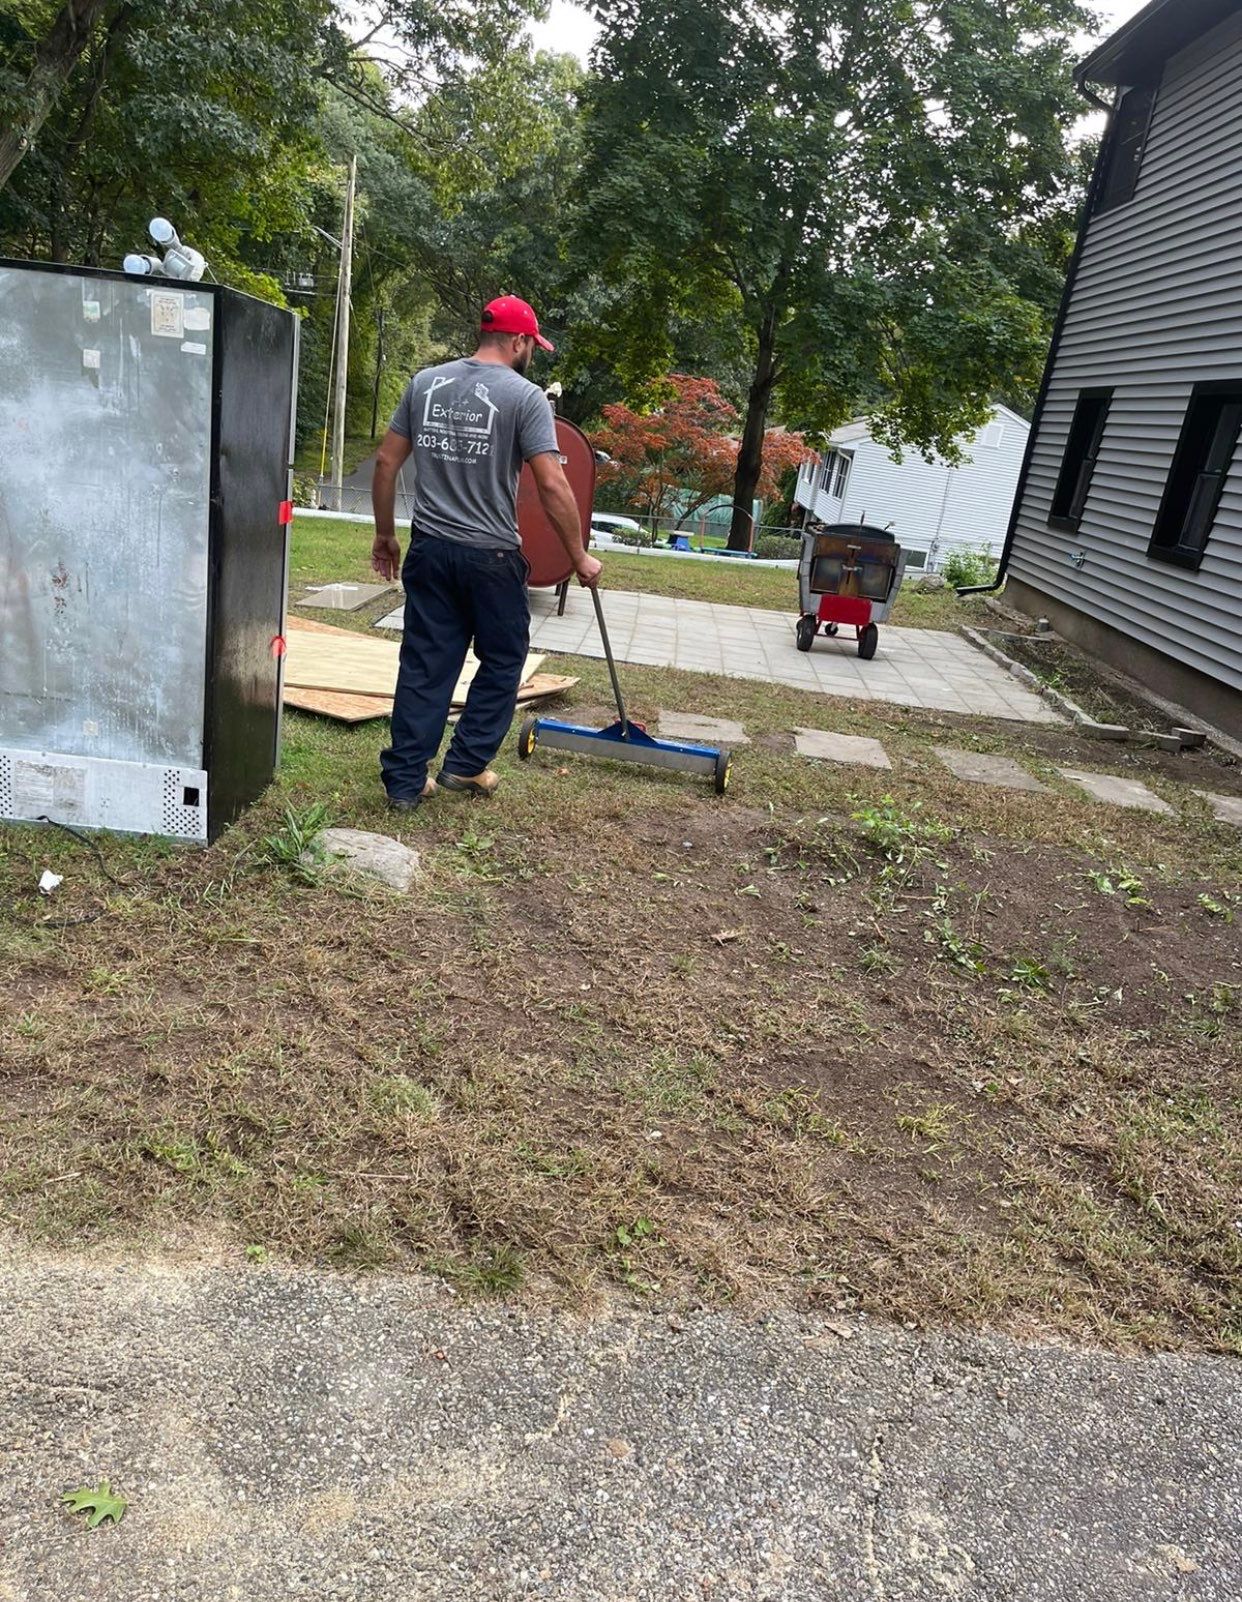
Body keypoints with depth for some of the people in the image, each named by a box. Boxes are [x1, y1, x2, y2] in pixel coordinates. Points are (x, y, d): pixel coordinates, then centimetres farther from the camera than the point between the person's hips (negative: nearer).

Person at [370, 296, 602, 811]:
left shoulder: (425, 382, 8)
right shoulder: (525, 396, -7)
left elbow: (386, 462, 8)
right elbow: (553, 485, -13)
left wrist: (385, 535, 17)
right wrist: (579, 557, -4)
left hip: (429, 550, 5)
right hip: (491, 556, -4)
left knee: (425, 665, 9)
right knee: (502, 661, 14)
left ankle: (405, 781, 12)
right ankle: (466, 763, 15)